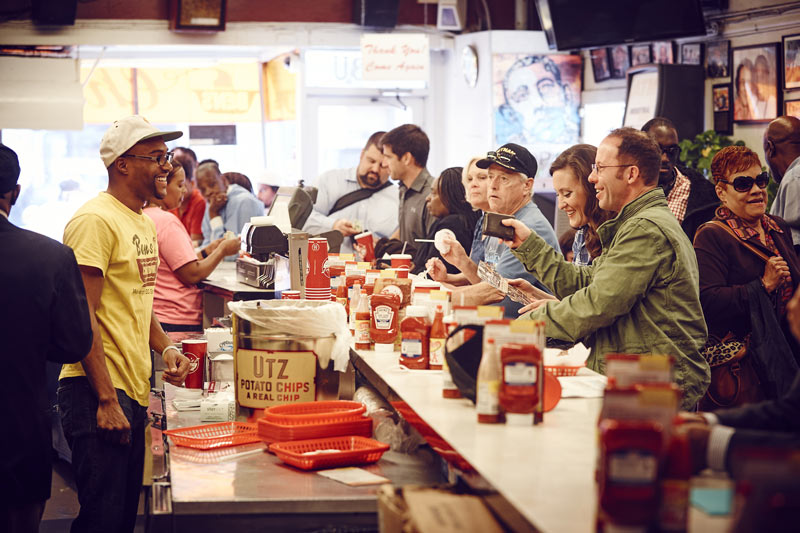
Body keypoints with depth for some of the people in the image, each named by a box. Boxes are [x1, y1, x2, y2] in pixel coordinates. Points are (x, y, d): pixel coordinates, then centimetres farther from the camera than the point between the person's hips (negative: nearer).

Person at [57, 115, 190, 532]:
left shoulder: (144, 223, 16)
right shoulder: (96, 220, -13)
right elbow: (83, 317, -17)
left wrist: (165, 348, 8)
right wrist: (106, 400, -20)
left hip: (133, 389, 9)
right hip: (99, 392, -9)